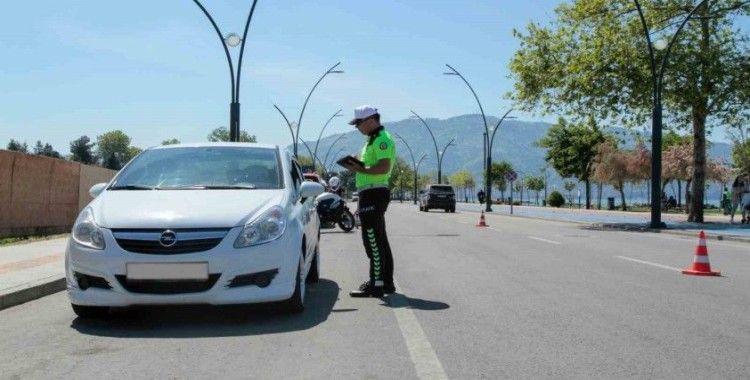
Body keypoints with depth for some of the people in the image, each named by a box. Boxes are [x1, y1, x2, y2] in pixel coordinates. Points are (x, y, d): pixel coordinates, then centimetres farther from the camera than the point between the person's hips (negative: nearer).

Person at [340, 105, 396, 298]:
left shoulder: (382, 139, -13)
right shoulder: (373, 140, 22)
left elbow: (384, 167, -24)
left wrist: (360, 169, -18)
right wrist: (358, 164, 13)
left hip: (374, 193, -11)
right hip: (372, 194, 11)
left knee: (373, 241, -10)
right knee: (380, 241, 15)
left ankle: (376, 285, -8)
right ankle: (386, 282, 22)